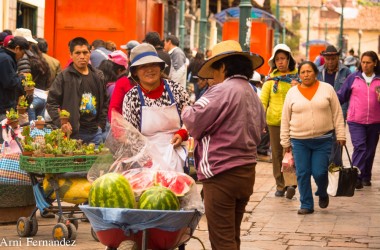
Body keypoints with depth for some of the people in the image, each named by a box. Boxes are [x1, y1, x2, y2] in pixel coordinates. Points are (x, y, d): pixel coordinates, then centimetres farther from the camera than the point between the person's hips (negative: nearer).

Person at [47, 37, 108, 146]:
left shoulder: (98, 76, 12)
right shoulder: (64, 76, -3)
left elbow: (104, 102, 21)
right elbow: (51, 103, -4)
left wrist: (101, 124, 10)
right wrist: (61, 123, -14)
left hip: (95, 133, 5)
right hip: (73, 133, -5)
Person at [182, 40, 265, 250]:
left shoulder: (223, 91, -14)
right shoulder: (253, 95, 16)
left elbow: (195, 121, -16)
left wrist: (186, 111, 4)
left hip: (221, 174, -9)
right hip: (246, 171, 9)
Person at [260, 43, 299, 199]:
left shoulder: (296, 77, 9)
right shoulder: (271, 79, 11)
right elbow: (263, 99, 5)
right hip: (274, 120, 2)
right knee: (276, 154, 5)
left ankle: (291, 183, -17)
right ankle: (280, 185, 12)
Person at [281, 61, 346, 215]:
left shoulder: (327, 89, 2)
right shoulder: (292, 93, 4)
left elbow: (337, 114, 5)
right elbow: (285, 119, 7)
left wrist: (340, 135, 0)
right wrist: (285, 141, 6)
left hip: (323, 140, -1)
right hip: (299, 141, 1)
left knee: (319, 172, -5)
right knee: (302, 174, 1)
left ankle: (322, 194, 26)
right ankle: (306, 205, 13)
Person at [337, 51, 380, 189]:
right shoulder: (353, 78, 2)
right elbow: (341, 96, 5)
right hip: (356, 120, -2)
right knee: (359, 147, -14)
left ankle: (366, 177, 23)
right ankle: (357, 177, -15)